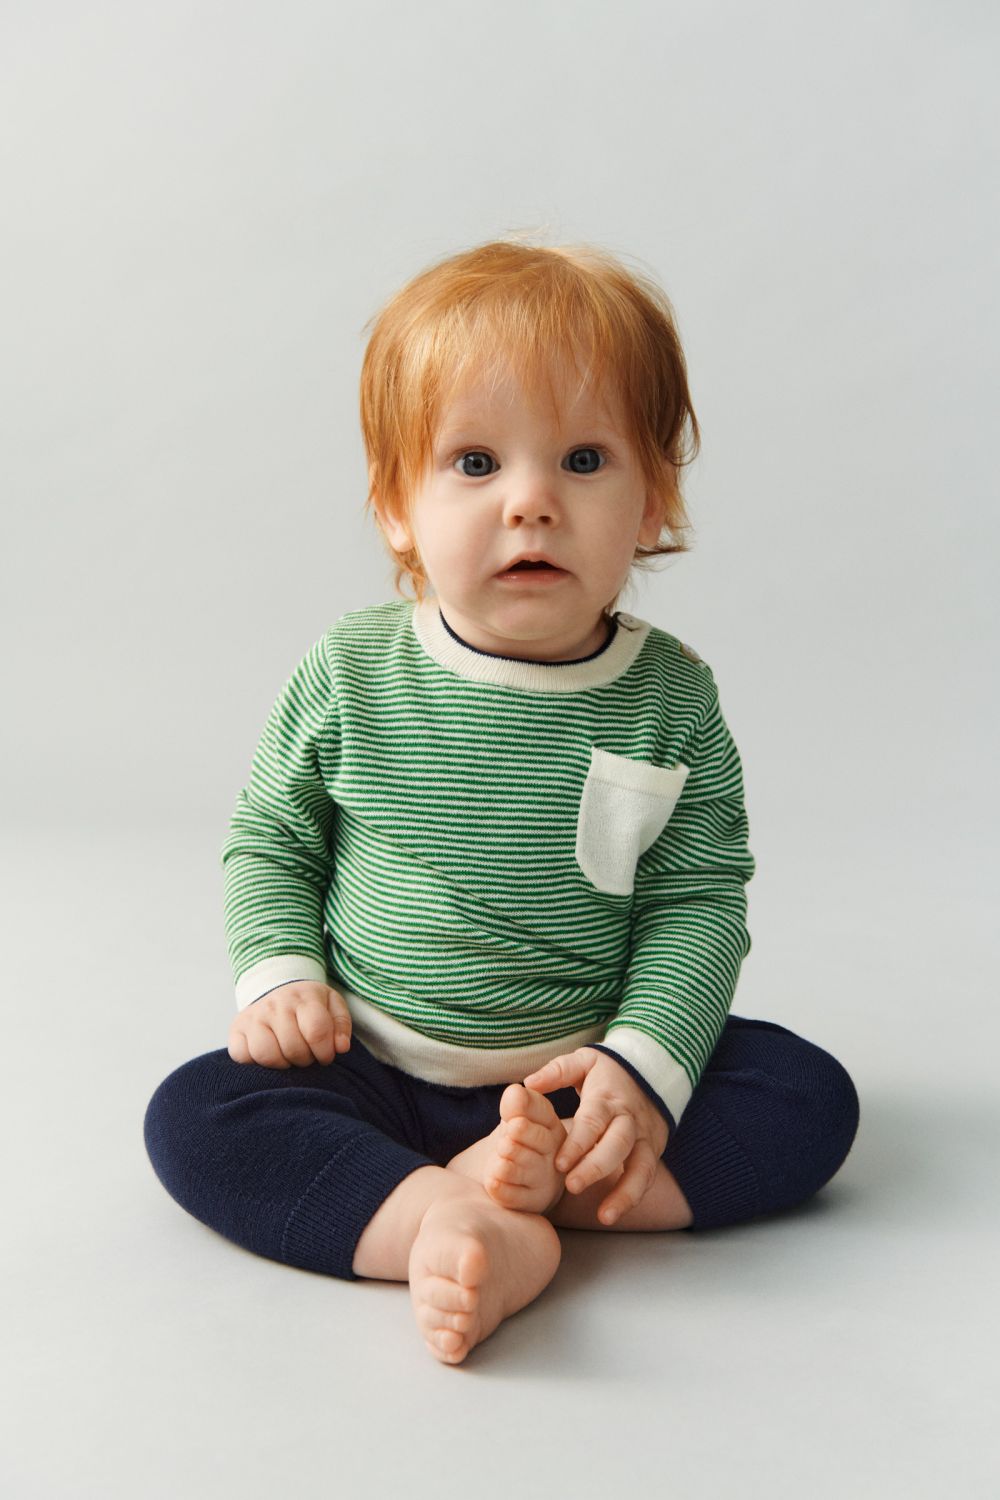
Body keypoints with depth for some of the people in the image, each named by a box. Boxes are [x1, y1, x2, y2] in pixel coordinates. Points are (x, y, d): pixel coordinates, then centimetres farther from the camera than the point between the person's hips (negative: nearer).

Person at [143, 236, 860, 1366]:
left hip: (586, 1076, 1)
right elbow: (269, 841, 7)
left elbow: (699, 900, -3)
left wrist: (648, 1065, -17)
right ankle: (450, 1227, -32)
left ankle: (538, 1182, -22)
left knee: (810, 1097, -16)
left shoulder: (670, 698, -7)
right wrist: (277, 974, -10)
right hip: (375, 1074, 0)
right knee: (193, 1115, -20)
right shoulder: (347, 677, -6)